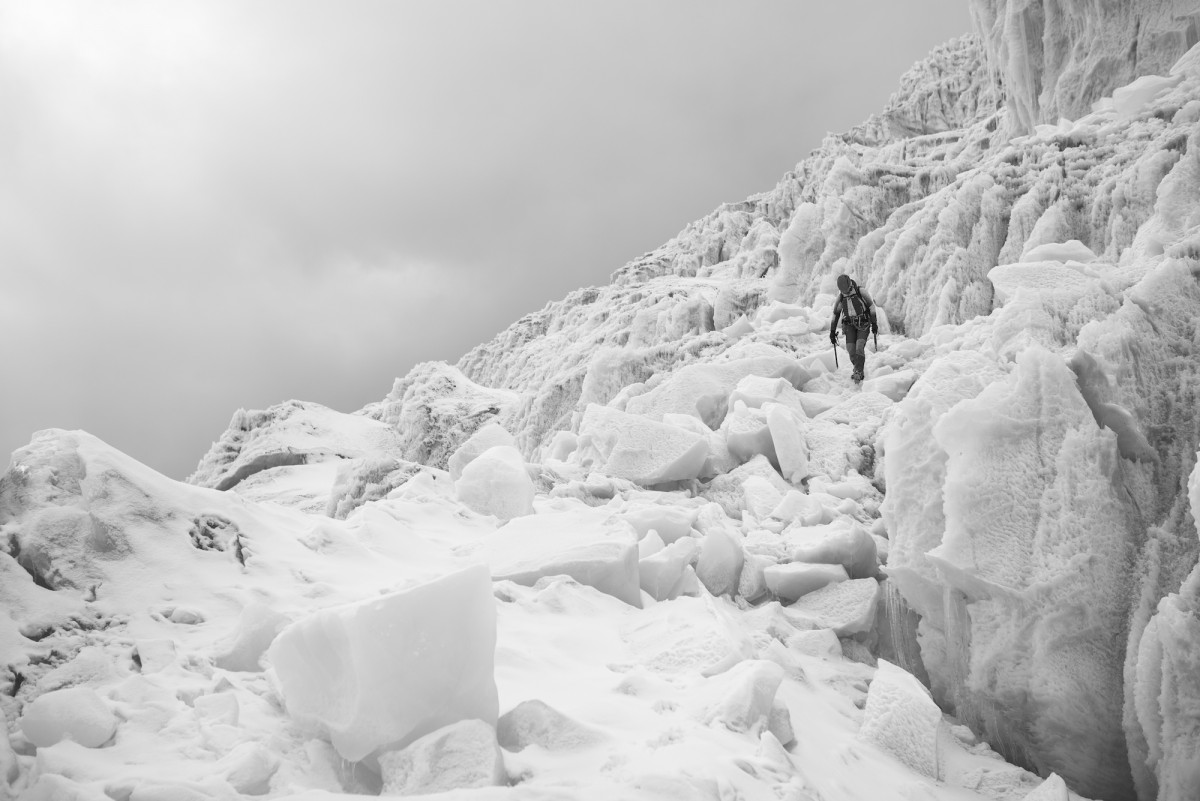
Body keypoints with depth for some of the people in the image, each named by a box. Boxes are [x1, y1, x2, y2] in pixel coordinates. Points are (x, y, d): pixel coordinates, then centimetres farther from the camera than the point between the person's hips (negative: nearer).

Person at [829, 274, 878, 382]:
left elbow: (871, 305, -5)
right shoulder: (840, 297, 0)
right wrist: (832, 331, 6)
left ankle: (859, 372, -16)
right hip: (850, 325, 3)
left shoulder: (861, 292, -11)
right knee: (851, 350, -8)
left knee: (859, 348, -19)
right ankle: (858, 369, 12)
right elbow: (835, 314, 8)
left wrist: (874, 323, -7)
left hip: (863, 325, -3)